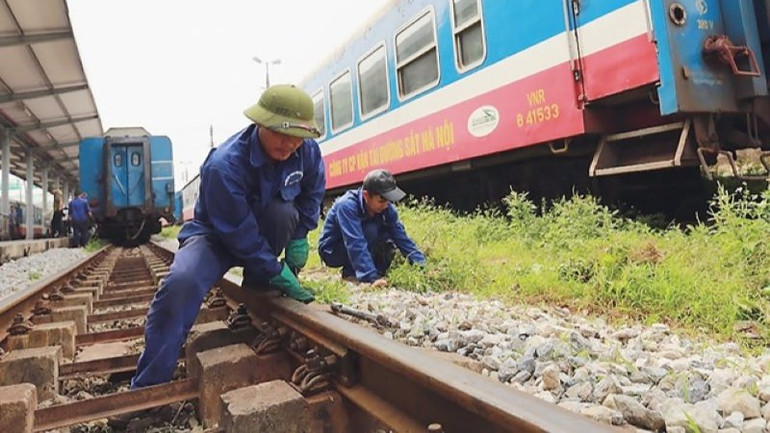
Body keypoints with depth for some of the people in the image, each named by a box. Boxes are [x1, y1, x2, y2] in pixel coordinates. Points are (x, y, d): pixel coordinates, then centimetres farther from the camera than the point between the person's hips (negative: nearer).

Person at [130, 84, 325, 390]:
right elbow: (238, 232, -28)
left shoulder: (308, 150, -17)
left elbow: (313, 192, 5)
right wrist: (277, 272, -24)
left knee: (284, 213, -32)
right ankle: (148, 386, -17)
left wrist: (300, 236, -5)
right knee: (181, 282, -33)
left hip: (264, 228, 4)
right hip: (217, 234, -4)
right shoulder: (223, 165, -33)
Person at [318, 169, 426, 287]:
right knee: (370, 231, -29)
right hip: (332, 252, -6)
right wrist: (372, 277, -46)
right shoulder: (347, 205, -32)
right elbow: (356, 244, -40)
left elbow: (401, 236, -15)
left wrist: (420, 265, -25)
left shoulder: (386, 207, -13)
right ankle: (350, 273, -15)